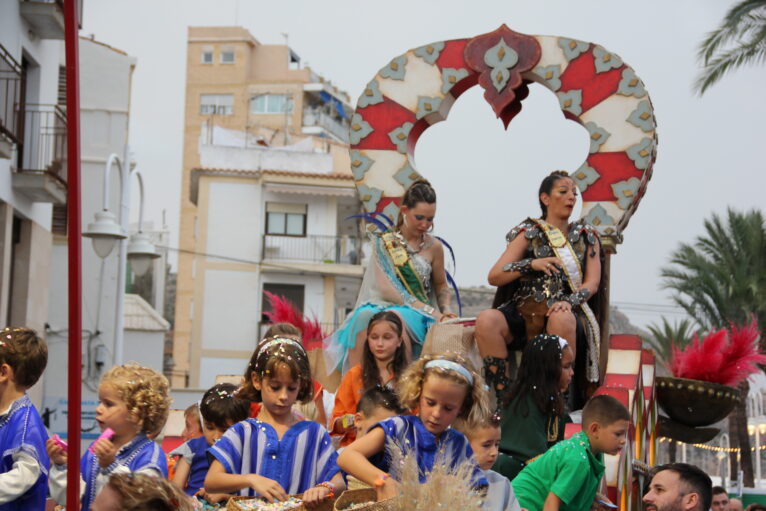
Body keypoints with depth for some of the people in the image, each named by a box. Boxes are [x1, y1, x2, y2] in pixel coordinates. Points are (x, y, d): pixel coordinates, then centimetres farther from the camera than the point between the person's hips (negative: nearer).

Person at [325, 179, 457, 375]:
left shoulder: (434, 247, 10)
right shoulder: (383, 242, 6)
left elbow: (441, 285, 25)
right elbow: (386, 288, -4)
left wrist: (446, 309, 2)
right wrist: (429, 310, -12)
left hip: (416, 315, 0)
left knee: (398, 319, -38)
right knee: (365, 317, -37)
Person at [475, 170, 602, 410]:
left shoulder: (585, 235, 18)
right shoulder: (529, 232, 14)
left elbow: (592, 282, 7)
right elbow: (494, 277, 7)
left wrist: (570, 301, -14)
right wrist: (532, 264, -9)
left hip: (565, 313, -1)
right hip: (524, 311, 1)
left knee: (561, 319, -39)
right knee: (487, 321, -31)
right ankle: (504, 401, -29)